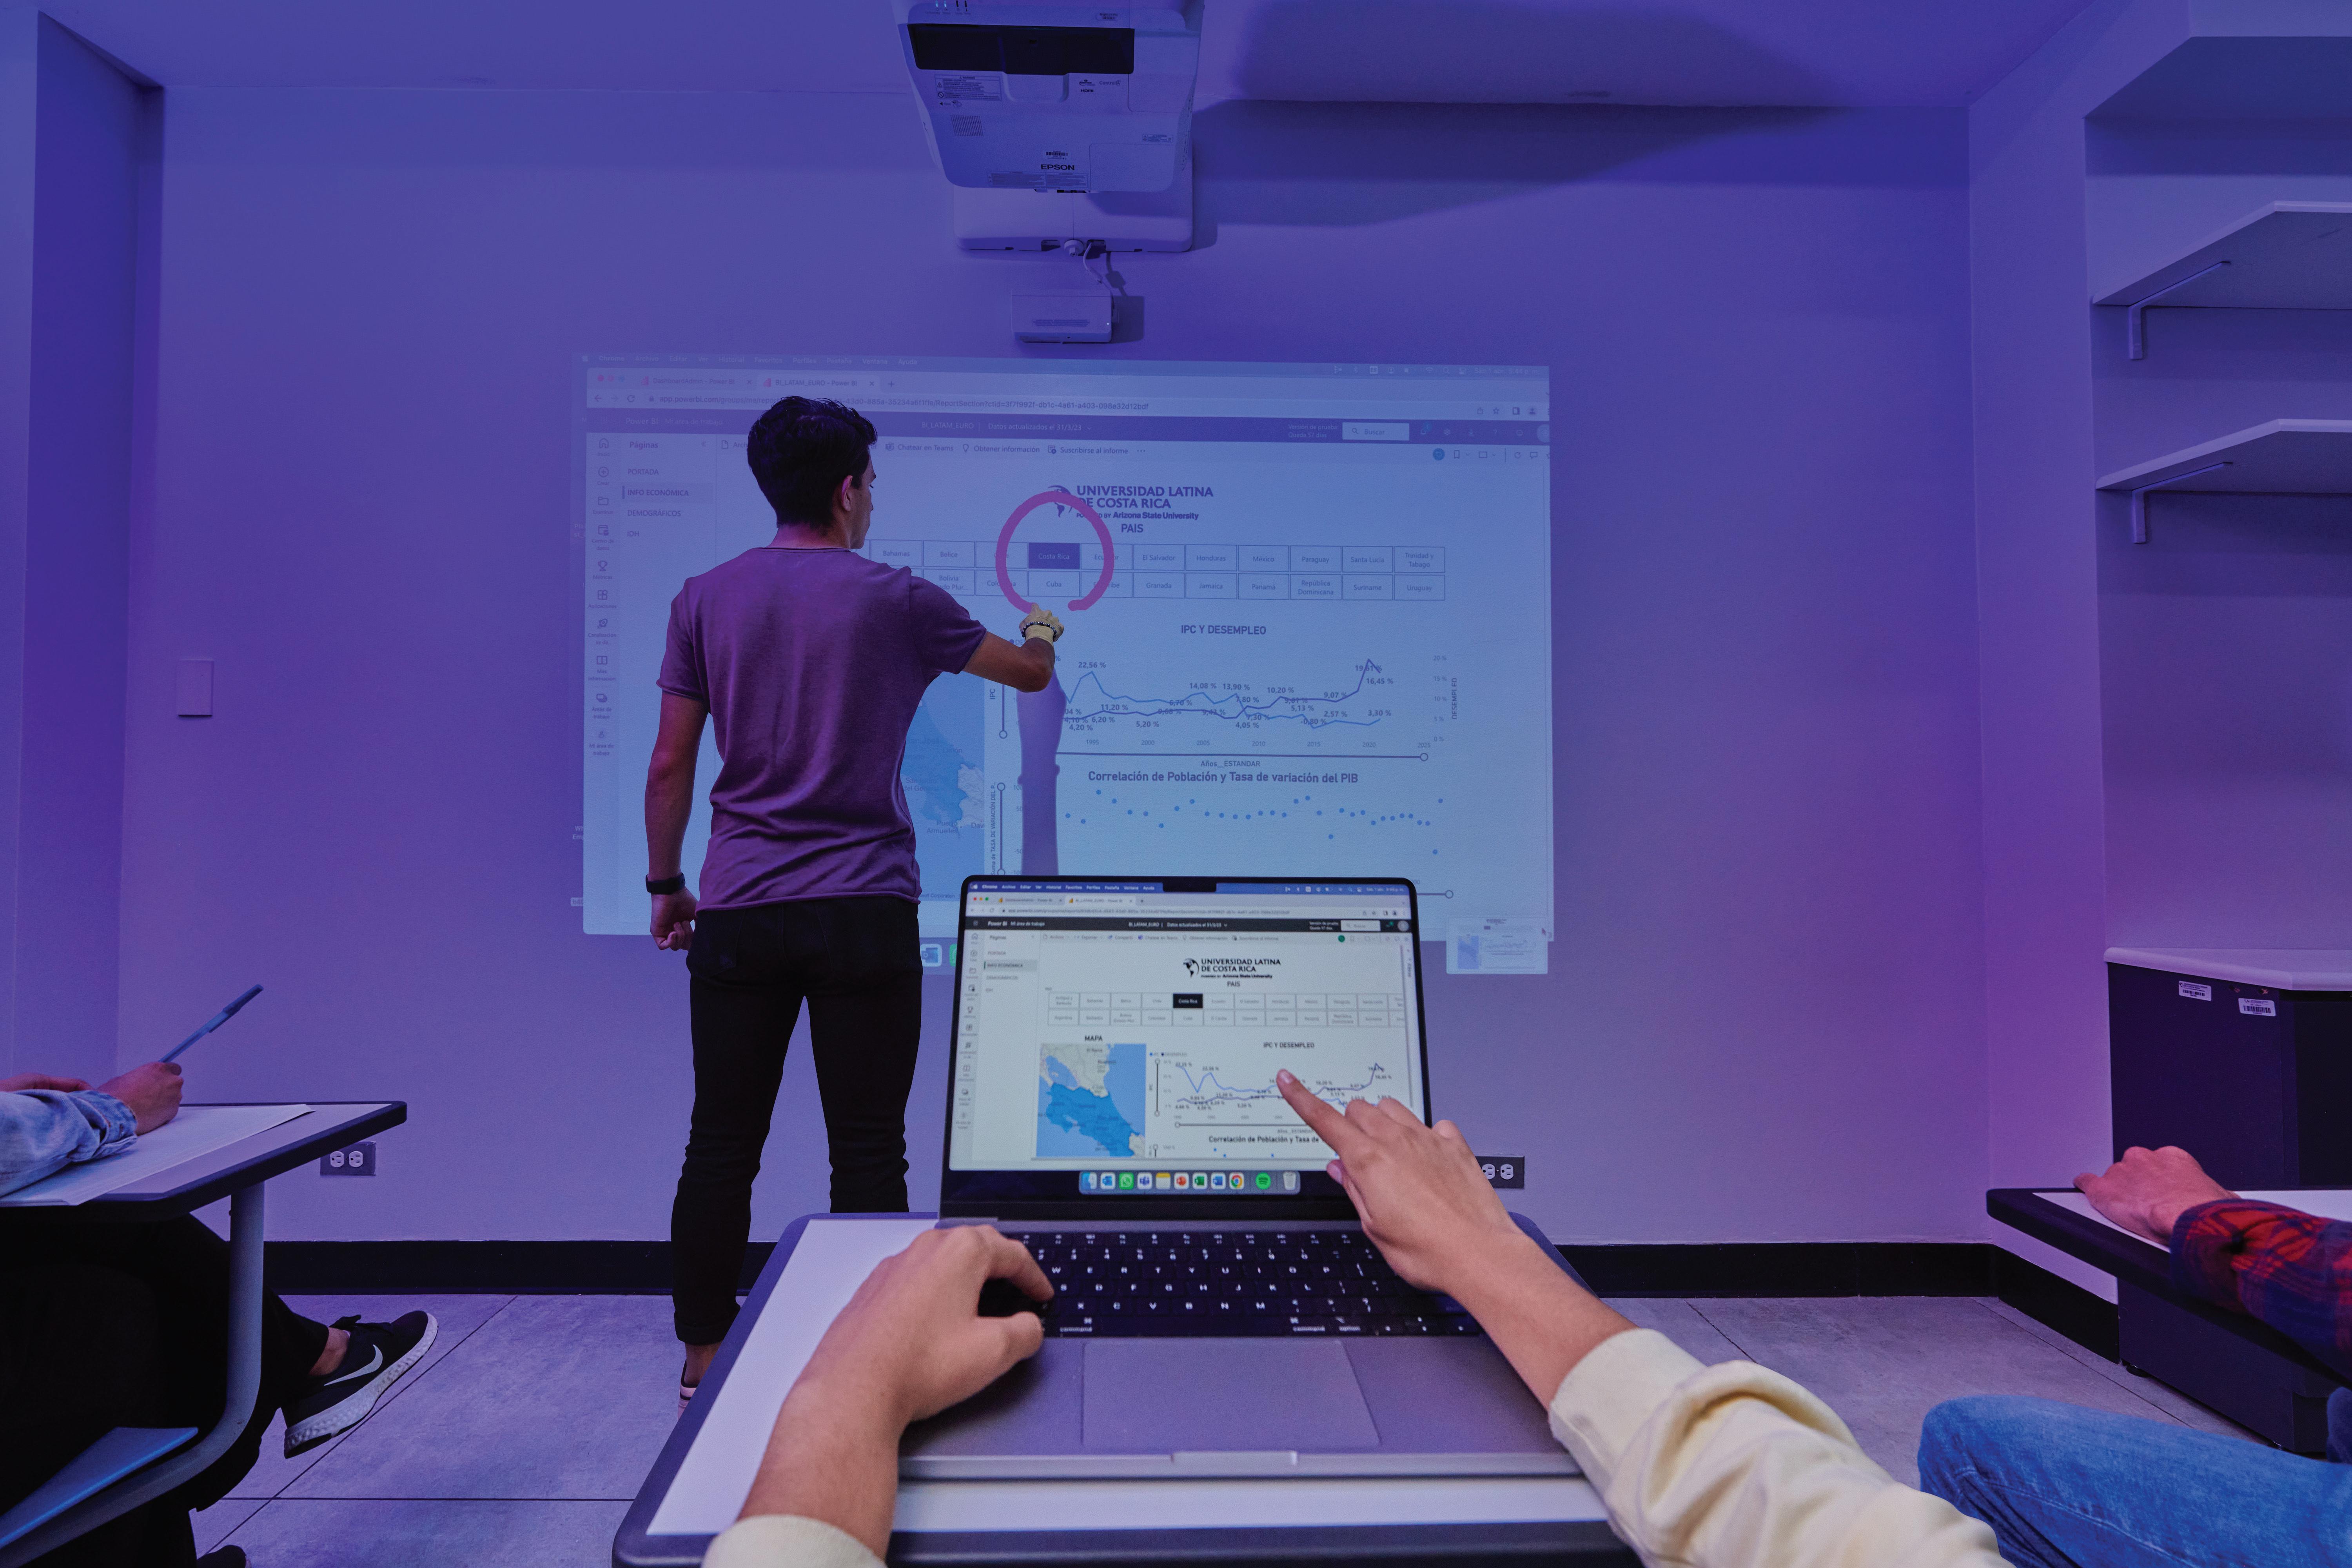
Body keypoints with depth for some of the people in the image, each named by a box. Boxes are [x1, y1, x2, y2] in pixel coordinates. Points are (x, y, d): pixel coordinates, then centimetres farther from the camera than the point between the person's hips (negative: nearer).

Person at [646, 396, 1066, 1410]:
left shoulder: (706, 598, 6)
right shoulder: (895, 599, -2)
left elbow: (670, 765, 6)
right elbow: (1031, 673, 11)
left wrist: (664, 885, 17)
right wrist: (1041, 632, 34)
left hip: (738, 912, 3)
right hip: (864, 909, -3)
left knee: (722, 1144, 12)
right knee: (867, 1151, 6)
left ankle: (704, 1360, 24)